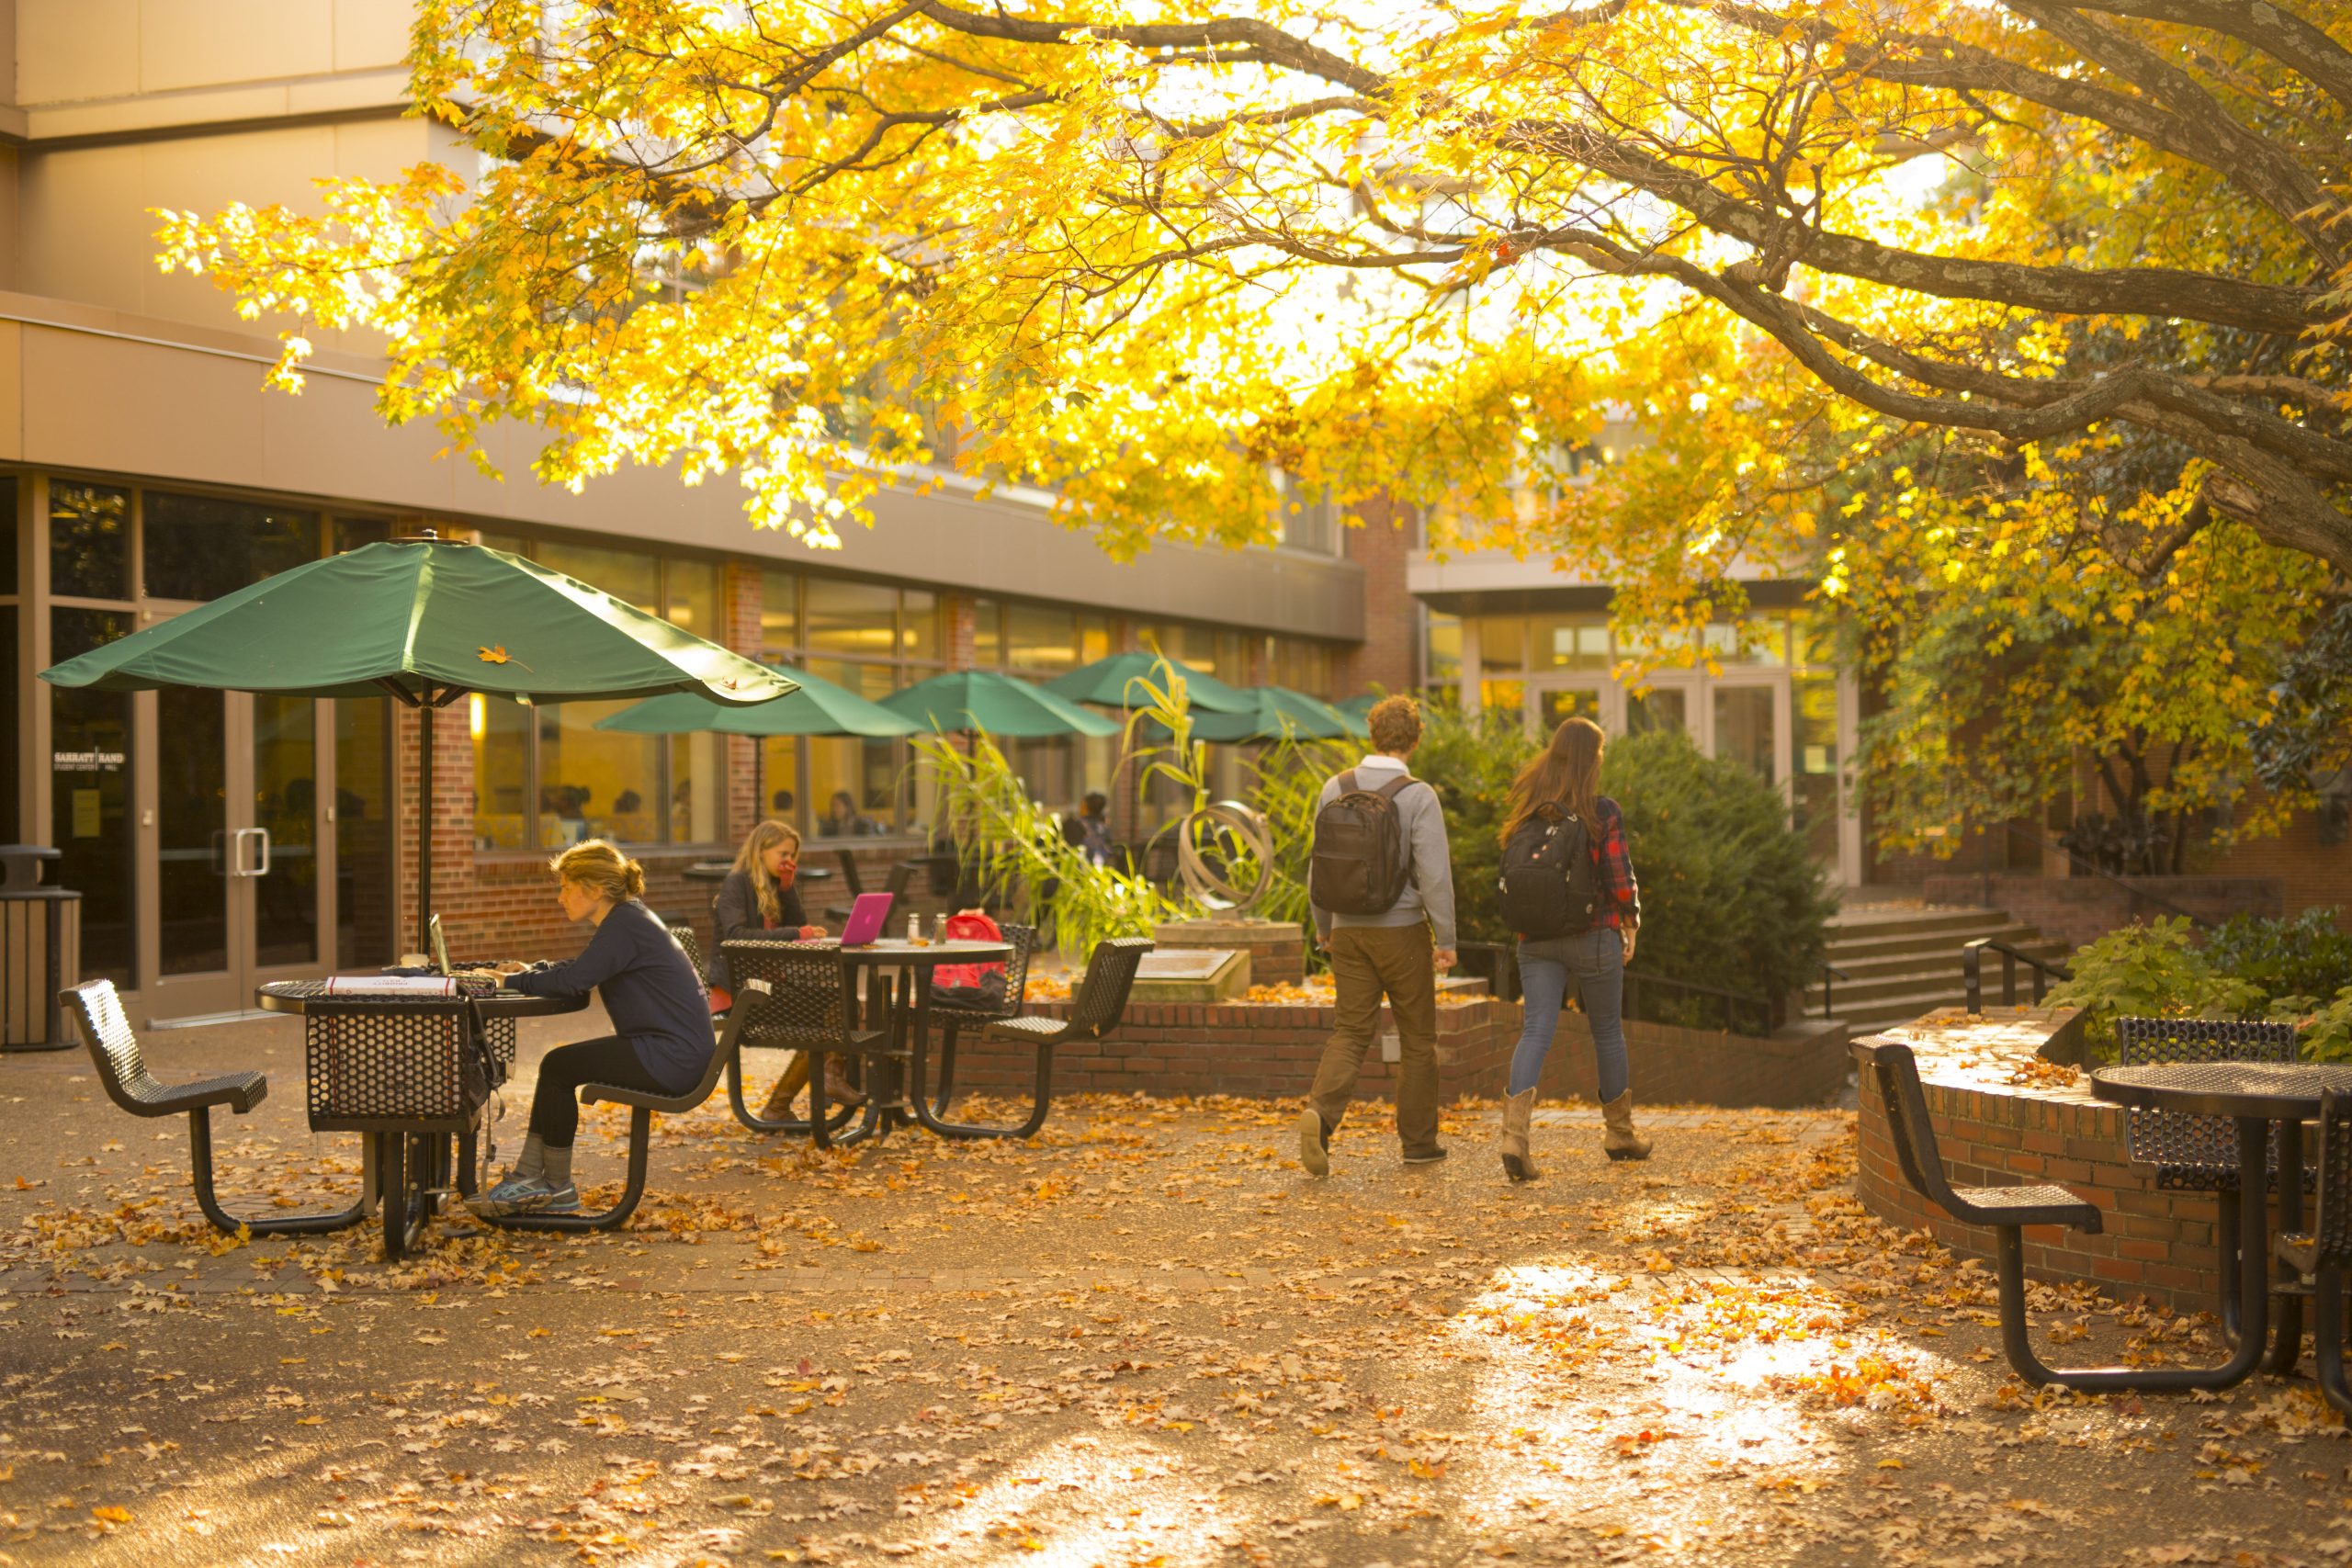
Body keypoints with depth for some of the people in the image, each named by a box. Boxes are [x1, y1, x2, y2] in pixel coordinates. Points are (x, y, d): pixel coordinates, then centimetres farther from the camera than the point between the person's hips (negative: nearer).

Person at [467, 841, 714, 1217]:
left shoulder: (625, 925, -17)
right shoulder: (624, 919, 15)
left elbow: (573, 980, -24)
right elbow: (580, 969, 26)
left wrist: (509, 980, -12)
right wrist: (530, 971, 10)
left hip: (674, 1056, -11)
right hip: (670, 1048, 11)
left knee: (558, 1067, -8)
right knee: (557, 1066, 5)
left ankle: (557, 1185, 4)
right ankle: (529, 1178, 5)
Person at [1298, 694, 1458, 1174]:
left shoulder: (1336, 789, 2)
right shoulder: (1418, 796, -11)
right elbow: (1434, 873, -15)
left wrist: (1323, 926, 21)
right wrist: (1446, 939, -7)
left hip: (1349, 929, 4)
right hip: (1402, 929, -3)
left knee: (1351, 1030, 6)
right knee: (1417, 1036, 10)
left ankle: (1320, 1112, -19)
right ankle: (1418, 1140, 17)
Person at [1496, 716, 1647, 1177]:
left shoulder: (1528, 806, 3)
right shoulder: (1604, 812, -11)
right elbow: (1620, 881, -12)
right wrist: (1631, 921, 5)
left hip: (1536, 937, 3)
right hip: (1594, 936, -3)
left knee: (1536, 1030, 0)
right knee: (1607, 1031, 14)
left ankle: (1514, 1132, -20)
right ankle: (1619, 1134, 30)